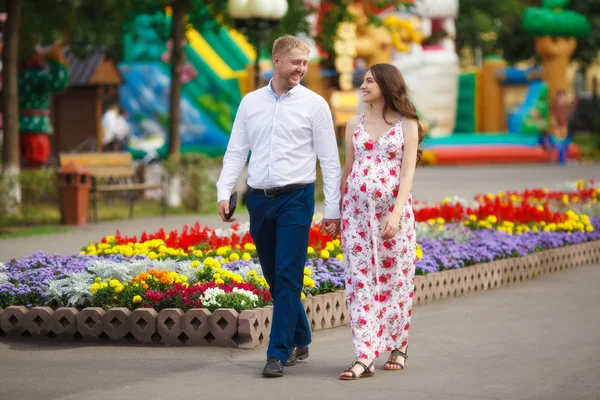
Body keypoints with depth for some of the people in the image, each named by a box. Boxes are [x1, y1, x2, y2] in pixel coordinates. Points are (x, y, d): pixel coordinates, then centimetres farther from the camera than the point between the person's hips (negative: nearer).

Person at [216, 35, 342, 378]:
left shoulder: (314, 104, 1)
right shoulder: (251, 102, 10)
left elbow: (330, 160, 1)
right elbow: (236, 152, 11)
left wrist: (333, 210, -3)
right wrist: (224, 192, -2)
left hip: (296, 198, -4)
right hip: (260, 200, 4)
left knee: (288, 277, -11)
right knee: (275, 279, 11)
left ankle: (278, 354, -10)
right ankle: (300, 341, 27)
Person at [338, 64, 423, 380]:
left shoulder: (407, 125, 0)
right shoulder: (354, 125, 12)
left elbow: (408, 173, -8)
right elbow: (347, 170, 15)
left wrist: (396, 213, -19)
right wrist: (338, 211, 13)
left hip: (393, 209, -3)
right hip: (357, 210, 3)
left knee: (394, 279, 3)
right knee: (360, 280, -4)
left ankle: (398, 346, 22)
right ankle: (364, 357, -8)